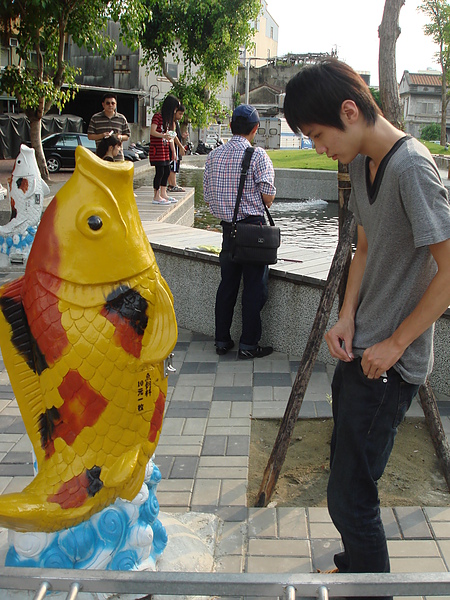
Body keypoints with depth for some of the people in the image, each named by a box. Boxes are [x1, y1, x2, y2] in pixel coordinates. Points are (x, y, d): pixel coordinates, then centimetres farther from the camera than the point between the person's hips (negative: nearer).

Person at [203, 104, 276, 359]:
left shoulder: (214, 156, 5)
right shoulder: (258, 155, -10)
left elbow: (208, 196, 8)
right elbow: (268, 195, -15)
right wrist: (261, 208, 7)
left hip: (227, 225, 5)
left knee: (227, 283, 14)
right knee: (254, 286, 3)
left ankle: (222, 340, 20)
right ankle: (249, 344, 7)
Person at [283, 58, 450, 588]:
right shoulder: (361, 164, 7)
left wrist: (394, 344, -16)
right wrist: (347, 320, 2)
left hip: (389, 365, -9)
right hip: (359, 352, 9)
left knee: (349, 496, -1)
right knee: (347, 474, 22)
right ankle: (355, 566, 42)